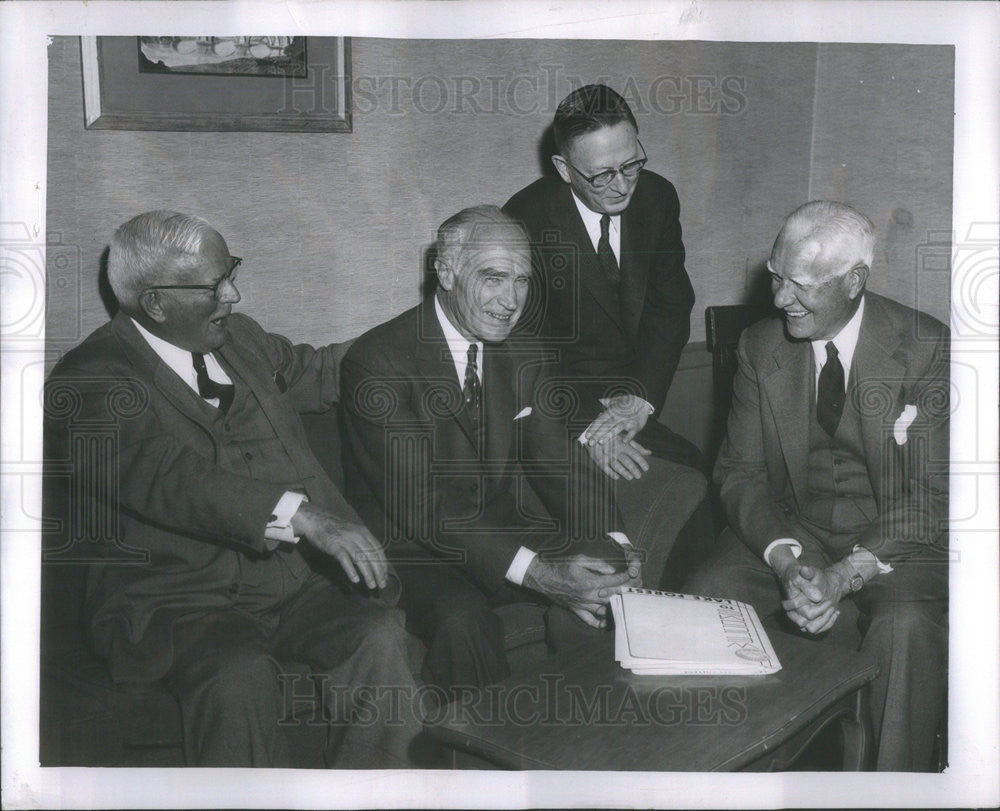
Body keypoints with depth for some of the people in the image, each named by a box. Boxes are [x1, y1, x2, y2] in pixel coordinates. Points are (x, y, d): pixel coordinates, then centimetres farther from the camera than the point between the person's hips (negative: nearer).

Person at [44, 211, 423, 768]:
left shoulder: (240, 337, 13)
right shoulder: (90, 379, -9)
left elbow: (320, 372, 31)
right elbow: (170, 478, -26)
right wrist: (300, 514, -38)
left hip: (294, 581, 5)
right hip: (175, 601, -5)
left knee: (380, 637, -21)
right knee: (241, 674, -34)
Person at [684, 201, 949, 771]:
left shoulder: (928, 349, -9)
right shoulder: (761, 347, 1)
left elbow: (932, 494, -12)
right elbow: (740, 472, 1)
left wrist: (845, 574, -25)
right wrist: (787, 560, -18)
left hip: (897, 544, -3)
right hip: (789, 531, 3)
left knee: (906, 628, -33)